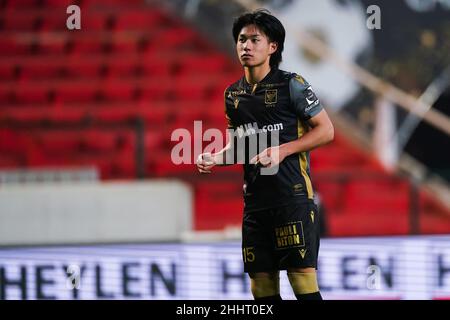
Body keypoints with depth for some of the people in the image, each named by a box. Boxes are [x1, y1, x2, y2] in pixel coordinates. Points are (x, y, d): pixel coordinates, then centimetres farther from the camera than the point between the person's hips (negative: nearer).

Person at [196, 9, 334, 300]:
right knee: (262, 288, 6)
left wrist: (281, 151, -15)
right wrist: (215, 159, 5)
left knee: (304, 282, -12)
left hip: (293, 197, -6)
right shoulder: (233, 94, 13)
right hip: (255, 202, 6)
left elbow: (326, 131, -5)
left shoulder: (291, 85, -5)